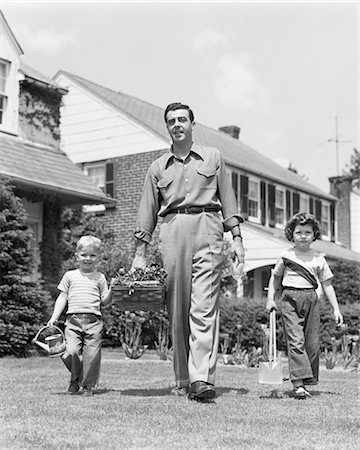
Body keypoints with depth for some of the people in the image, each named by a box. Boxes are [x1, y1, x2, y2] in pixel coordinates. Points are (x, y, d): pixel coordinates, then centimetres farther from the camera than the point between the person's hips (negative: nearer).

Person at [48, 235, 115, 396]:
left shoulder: (99, 277, 11)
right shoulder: (70, 276, 13)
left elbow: (104, 301, 8)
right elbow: (62, 298, 14)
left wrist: (111, 289, -9)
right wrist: (54, 317, 6)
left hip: (94, 320, 0)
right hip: (73, 319, 0)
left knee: (91, 355, -5)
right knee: (71, 352, -13)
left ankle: (88, 385, 13)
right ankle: (75, 377, 16)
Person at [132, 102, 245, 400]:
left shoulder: (213, 157, 17)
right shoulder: (158, 167, 19)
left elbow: (227, 198, 15)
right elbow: (147, 211, 16)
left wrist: (237, 238, 6)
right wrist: (140, 254, 9)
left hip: (207, 230, -2)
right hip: (172, 231, 2)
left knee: (204, 308, -13)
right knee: (176, 311, 1)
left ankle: (202, 379, -20)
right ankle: (183, 380, 8)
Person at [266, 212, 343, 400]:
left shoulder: (318, 259, 9)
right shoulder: (286, 256, 5)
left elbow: (327, 284, 11)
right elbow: (275, 277, 17)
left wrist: (336, 309, 6)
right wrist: (270, 298, 8)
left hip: (311, 300, 3)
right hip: (290, 299, -3)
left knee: (312, 343, 2)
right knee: (295, 341, -13)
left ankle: (308, 380, 15)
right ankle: (298, 385, -18)